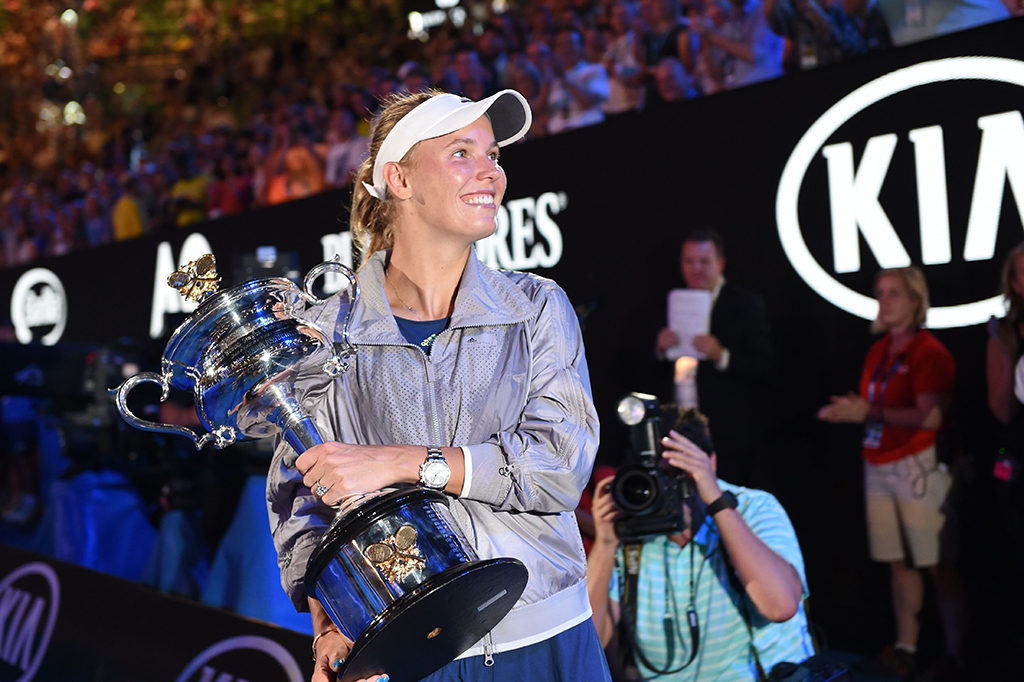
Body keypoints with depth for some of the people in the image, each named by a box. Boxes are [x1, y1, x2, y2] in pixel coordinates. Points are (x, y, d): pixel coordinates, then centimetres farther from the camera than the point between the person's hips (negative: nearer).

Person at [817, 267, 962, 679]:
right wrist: (846, 412, 3)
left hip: (917, 466, -7)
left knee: (937, 565, -4)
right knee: (898, 563, 10)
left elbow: (930, 417, -17)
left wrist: (869, 413, -18)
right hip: (879, 467, 7)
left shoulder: (929, 352, -8)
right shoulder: (878, 351, 14)